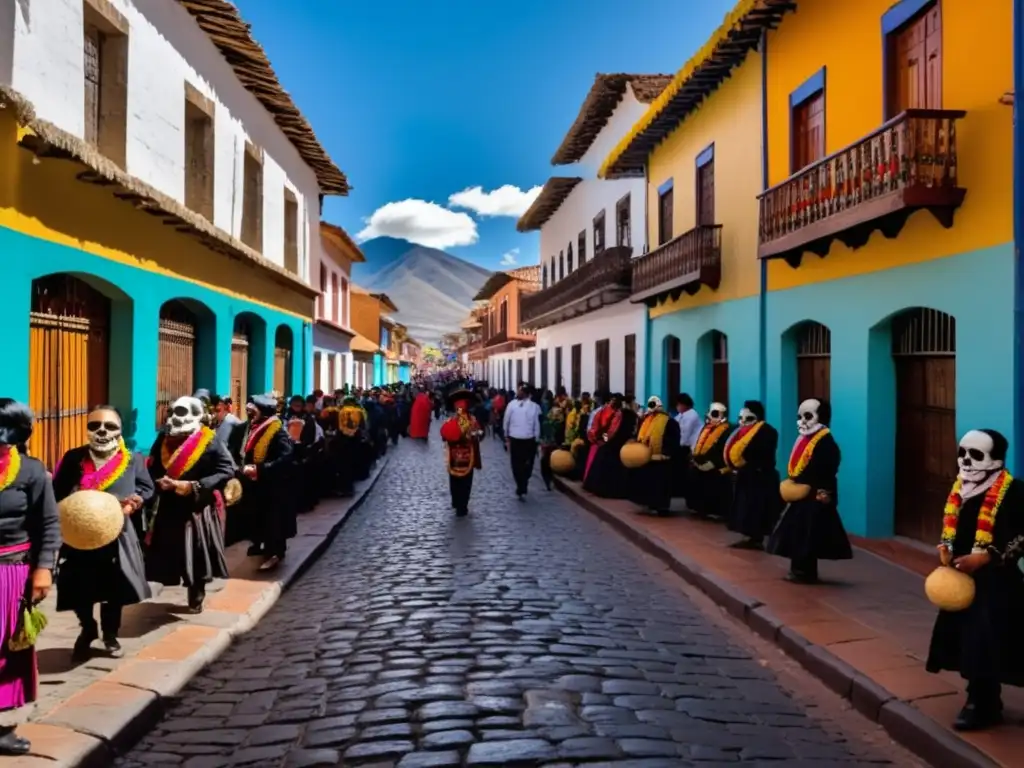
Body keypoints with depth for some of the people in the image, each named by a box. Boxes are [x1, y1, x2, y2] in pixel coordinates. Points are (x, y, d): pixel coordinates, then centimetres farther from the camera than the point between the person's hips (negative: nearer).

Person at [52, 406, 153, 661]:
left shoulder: (133, 460, -3)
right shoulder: (73, 458, -4)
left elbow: (148, 489, 5)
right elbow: (56, 494, 0)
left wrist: (133, 503, -13)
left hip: (116, 536, 0)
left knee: (114, 590, 12)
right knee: (80, 591, 8)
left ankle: (110, 635, 34)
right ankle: (87, 630, 35)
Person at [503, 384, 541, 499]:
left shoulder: (511, 404, -8)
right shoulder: (535, 406, -6)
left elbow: (506, 422, -2)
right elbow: (537, 425, -3)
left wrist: (506, 436, 12)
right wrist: (536, 439, 7)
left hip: (514, 438, 0)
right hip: (529, 440, 0)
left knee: (516, 464, 11)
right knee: (527, 464, 12)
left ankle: (521, 487, 8)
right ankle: (523, 487, 5)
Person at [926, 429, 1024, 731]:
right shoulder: (960, 487, 10)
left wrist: (987, 557, -21)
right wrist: (945, 548, 1)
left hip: (995, 581, -7)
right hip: (960, 577, 8)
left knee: (986, 645, -6)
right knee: (966, 640, 12)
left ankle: (983, 706, 7)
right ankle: (980, 700, 27)